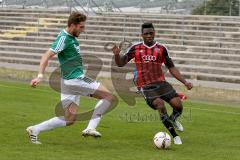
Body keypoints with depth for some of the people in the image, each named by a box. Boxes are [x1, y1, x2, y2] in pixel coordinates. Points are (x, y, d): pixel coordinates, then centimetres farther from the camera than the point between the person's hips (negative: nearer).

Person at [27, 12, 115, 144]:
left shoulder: (71, 37, 13)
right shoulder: (64, 38, -15)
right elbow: (47, 56, -21)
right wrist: (40, 75, -29)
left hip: (72, 81, 10)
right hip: (75, 79, -10)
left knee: (69, 120, 9)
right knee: (109, 97, -7)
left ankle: (34, 130, 8)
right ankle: (90, 128, -9)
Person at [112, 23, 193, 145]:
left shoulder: (161, 49, 8)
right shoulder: (135, 48, 5)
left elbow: (171, 68, 11)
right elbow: (120, 64, 7)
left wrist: (185, 82, 1)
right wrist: (116, 55, -15)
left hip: (161, 83, 2)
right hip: (145, 86, -2)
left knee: (178, 105, -16)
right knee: (160, 105, -28)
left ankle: (173, 119, 24)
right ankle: (174, 136, -13)